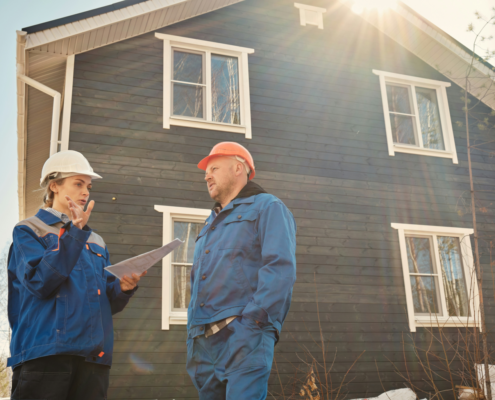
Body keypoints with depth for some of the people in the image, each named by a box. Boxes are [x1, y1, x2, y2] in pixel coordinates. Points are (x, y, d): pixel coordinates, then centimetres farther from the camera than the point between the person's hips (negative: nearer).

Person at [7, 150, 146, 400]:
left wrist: (124, 288, -6)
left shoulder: (96, 242, 20)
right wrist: (75, 231, -14)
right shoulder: (28, 231, 6)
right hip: (45, 352, -5)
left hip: (94, 354, 5)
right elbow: (40, 282, -12)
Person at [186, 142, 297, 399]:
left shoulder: (267, 207, 4)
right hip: (204, 341, 8)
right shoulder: (211, 225, 27)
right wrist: (192, 335, 15)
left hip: (244, 337, -7)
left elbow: (281, 269, -11)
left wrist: (252, 322, -20)